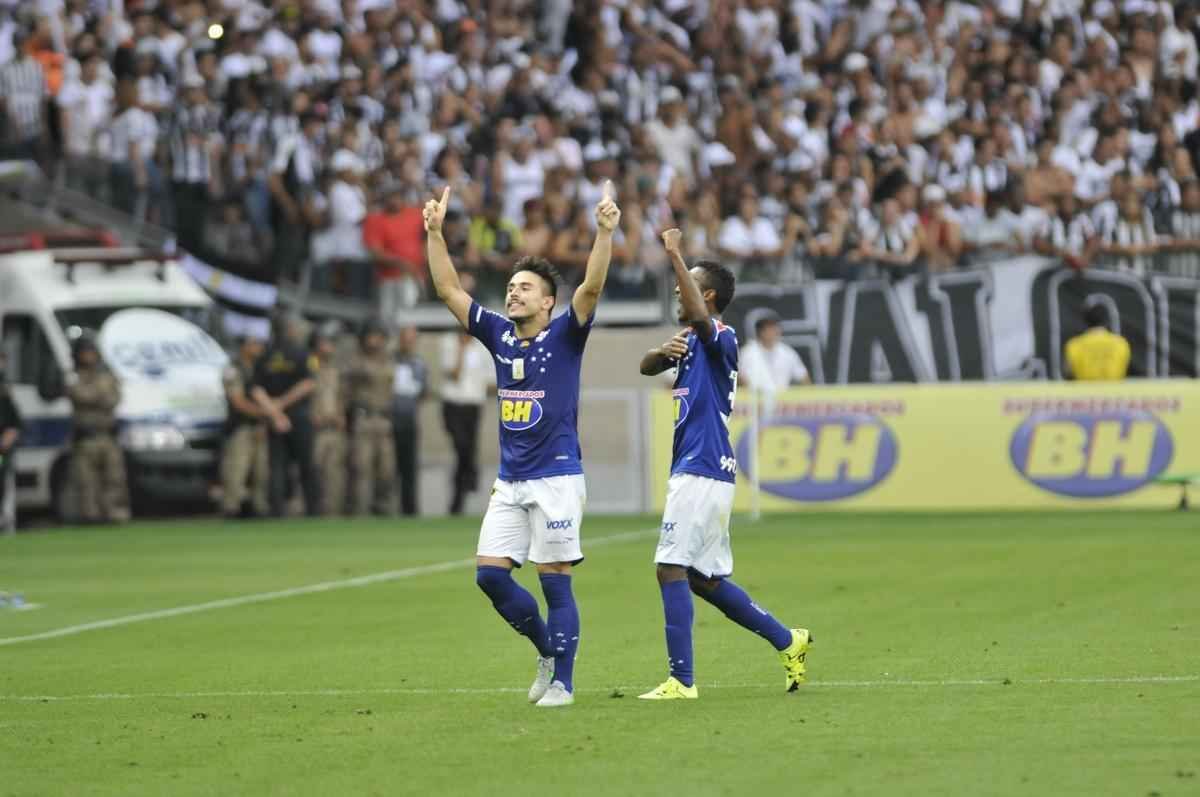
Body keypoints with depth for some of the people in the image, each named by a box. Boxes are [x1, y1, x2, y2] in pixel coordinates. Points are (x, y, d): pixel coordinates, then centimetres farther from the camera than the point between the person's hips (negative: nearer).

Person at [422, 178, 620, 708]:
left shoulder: (564, 337, -4)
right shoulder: (498, 335, 9)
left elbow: (591, 288, -19)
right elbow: (448, 289, 8)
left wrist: (605, 232, -31)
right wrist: (435, 233, -2)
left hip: (556, 478, -6)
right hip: (509, 482, 6)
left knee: (555, 582, -4)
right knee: (490, 574, -1)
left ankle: (562, 682, 4)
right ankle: (548, 650, 18)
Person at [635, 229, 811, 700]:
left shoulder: (721, 339, -11)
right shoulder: (690, 341, 19)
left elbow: (699, 317, -33)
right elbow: (646, 366, 12)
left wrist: (675, 256, -32)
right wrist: (664, 352, -11)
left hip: (702, 473, -10)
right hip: (699, 472, 10)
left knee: (671, 568, -12)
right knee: (704, 578, 14)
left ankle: (681, 680, -13)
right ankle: (787, 641, 22)